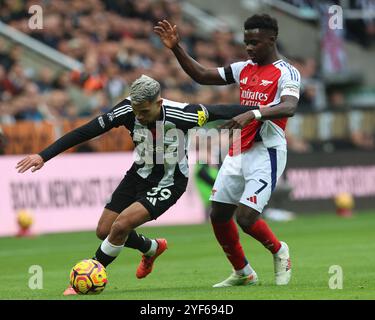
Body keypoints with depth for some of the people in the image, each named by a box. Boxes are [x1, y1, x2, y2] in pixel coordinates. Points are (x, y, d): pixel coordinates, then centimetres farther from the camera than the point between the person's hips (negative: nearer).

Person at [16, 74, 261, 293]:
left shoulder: (180, 115, -30)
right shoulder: (128, 111, -21)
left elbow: (221, 112, -16)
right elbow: (85, 132, -18)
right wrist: (44, 156, -21)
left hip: (169, 183, -5)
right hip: (139, 174, 5)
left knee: (121, 225, -22)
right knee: (104, 231, 8)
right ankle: (152, 248, 37)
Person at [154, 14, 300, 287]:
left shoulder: (287, 73, -9)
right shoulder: (244, 69, 13)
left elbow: (289, 107, -27)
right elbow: (202, 76, 18)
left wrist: (253, 114, -41)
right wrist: (176, 48, 8)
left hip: (265, 154, -7)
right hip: (237, 152, 8)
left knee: (245, 218, -16)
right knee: (219, 215, 7)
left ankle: (279, 252, 14)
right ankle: (243, 273, 25)